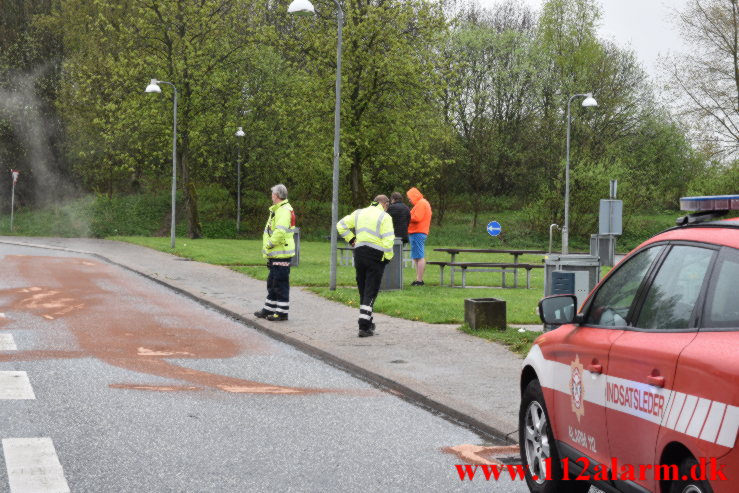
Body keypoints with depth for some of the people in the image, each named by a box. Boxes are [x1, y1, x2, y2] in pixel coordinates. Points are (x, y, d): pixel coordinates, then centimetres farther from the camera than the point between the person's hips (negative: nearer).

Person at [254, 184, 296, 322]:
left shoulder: (284, 211, -17)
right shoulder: (277, 210, 18)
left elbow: (280, 232, -30)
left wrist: (269, 244, -17)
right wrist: (268, 250, 15)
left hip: (282, 254, -11)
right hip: (276, 254, 11)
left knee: (281, 284, -4)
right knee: (272, 283, 18)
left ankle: (282, 312, 1)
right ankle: (269, 309, 27)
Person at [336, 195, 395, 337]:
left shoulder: (359, 213, 13)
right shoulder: (384, 217, -4)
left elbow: (341, 225, 15)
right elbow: (388, 240, -13)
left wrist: (351, 240, 16)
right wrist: (388, 257, -3)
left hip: (359, 254, 5)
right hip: (376, 256, -5)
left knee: (363, 290, 16)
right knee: (371, 292, -2)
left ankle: (368, 322, 24)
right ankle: (364, 326, -9)